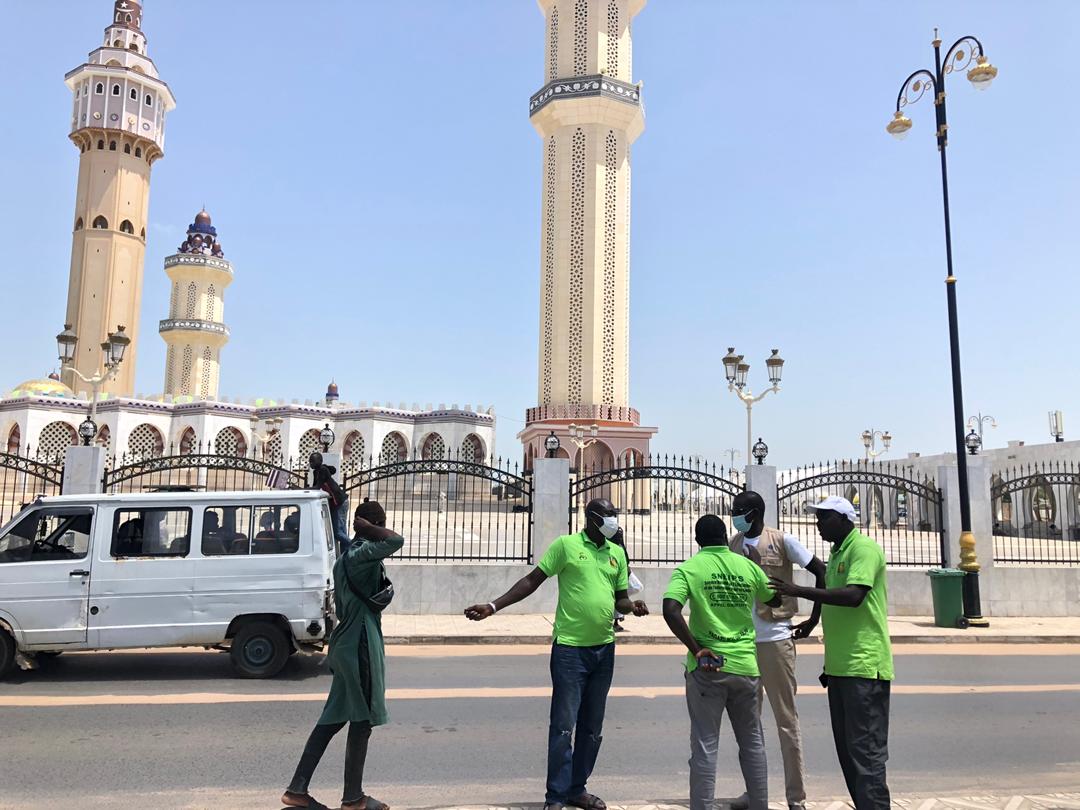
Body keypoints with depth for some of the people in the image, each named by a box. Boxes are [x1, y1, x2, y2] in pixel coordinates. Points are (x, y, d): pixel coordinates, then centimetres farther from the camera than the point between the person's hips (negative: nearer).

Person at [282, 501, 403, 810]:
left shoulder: (346, 557, 13)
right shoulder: (363, 553, -17)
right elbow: (396, 540, -34)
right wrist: (369, 529, -18)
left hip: (346, 644, 10)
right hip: (359, 645, -10)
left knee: (334, 718, 14)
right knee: (362, 722, 2)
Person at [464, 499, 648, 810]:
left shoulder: (617, 553, 8)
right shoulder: (566, 545, -6)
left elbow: (620, 598, 15)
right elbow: (532, 580, -5)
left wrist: (633, 606, -9)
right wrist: (493, 606, -12)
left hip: (604, 649, 5)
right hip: (570, 648, -5)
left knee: (592, 726, 13)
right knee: (564, 724, -2)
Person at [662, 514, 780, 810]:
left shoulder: (689, 568, -6)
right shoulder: (749, 567, 3)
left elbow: (670, 610, -21)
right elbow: (775, 601, 20)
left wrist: (695, 649, -14)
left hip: (707, 667, -3)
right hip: (745, 665, 3)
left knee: (705, 745, 4)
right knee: (752, 741, 19)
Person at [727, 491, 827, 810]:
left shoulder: (782, 541, -7)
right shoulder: (732, 545, 6)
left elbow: (821, 572, -5)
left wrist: (814, 619, -5)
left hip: (775, 639, -5)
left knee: (786, 719, 4)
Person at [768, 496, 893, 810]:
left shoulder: (864, 548, -11)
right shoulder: (837, 554, 17)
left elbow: (853, 596, -26)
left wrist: (799, 591, -26)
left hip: (864, 667, -9)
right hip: (841, 667, 9)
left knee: (865, 749, -7)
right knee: (847, 748, 12)